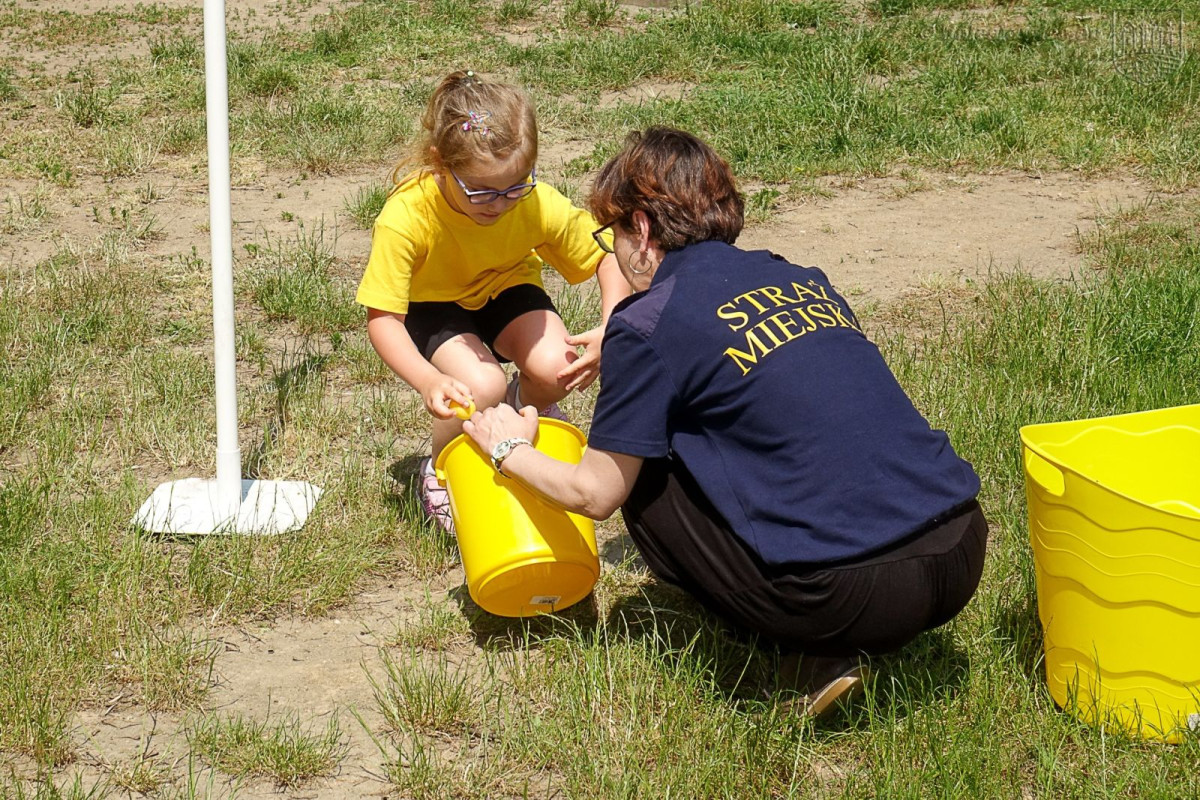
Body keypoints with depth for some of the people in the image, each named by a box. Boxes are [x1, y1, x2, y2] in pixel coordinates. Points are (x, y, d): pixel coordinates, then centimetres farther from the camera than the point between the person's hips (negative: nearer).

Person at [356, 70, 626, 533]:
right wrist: (427, 381, -49)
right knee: (481, 386, -31)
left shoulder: (538, 204, -28)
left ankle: (528, 411, 14)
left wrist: (612, 329, -29)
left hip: (504, 288, 3)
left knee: (555, 369, -26)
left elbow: (608, 256, -11)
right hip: (430, 304, -3)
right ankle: (440, 473, 2)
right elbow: (383, 319, -31)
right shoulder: (405, 217, -36)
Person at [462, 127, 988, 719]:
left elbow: (595, 494, 7)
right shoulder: (805, 280, 19)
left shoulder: (649, 323, 0)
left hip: (857, 594, -7)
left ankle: (813, 656, 4)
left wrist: (510, 450, 27)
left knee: (645, 484, 14)